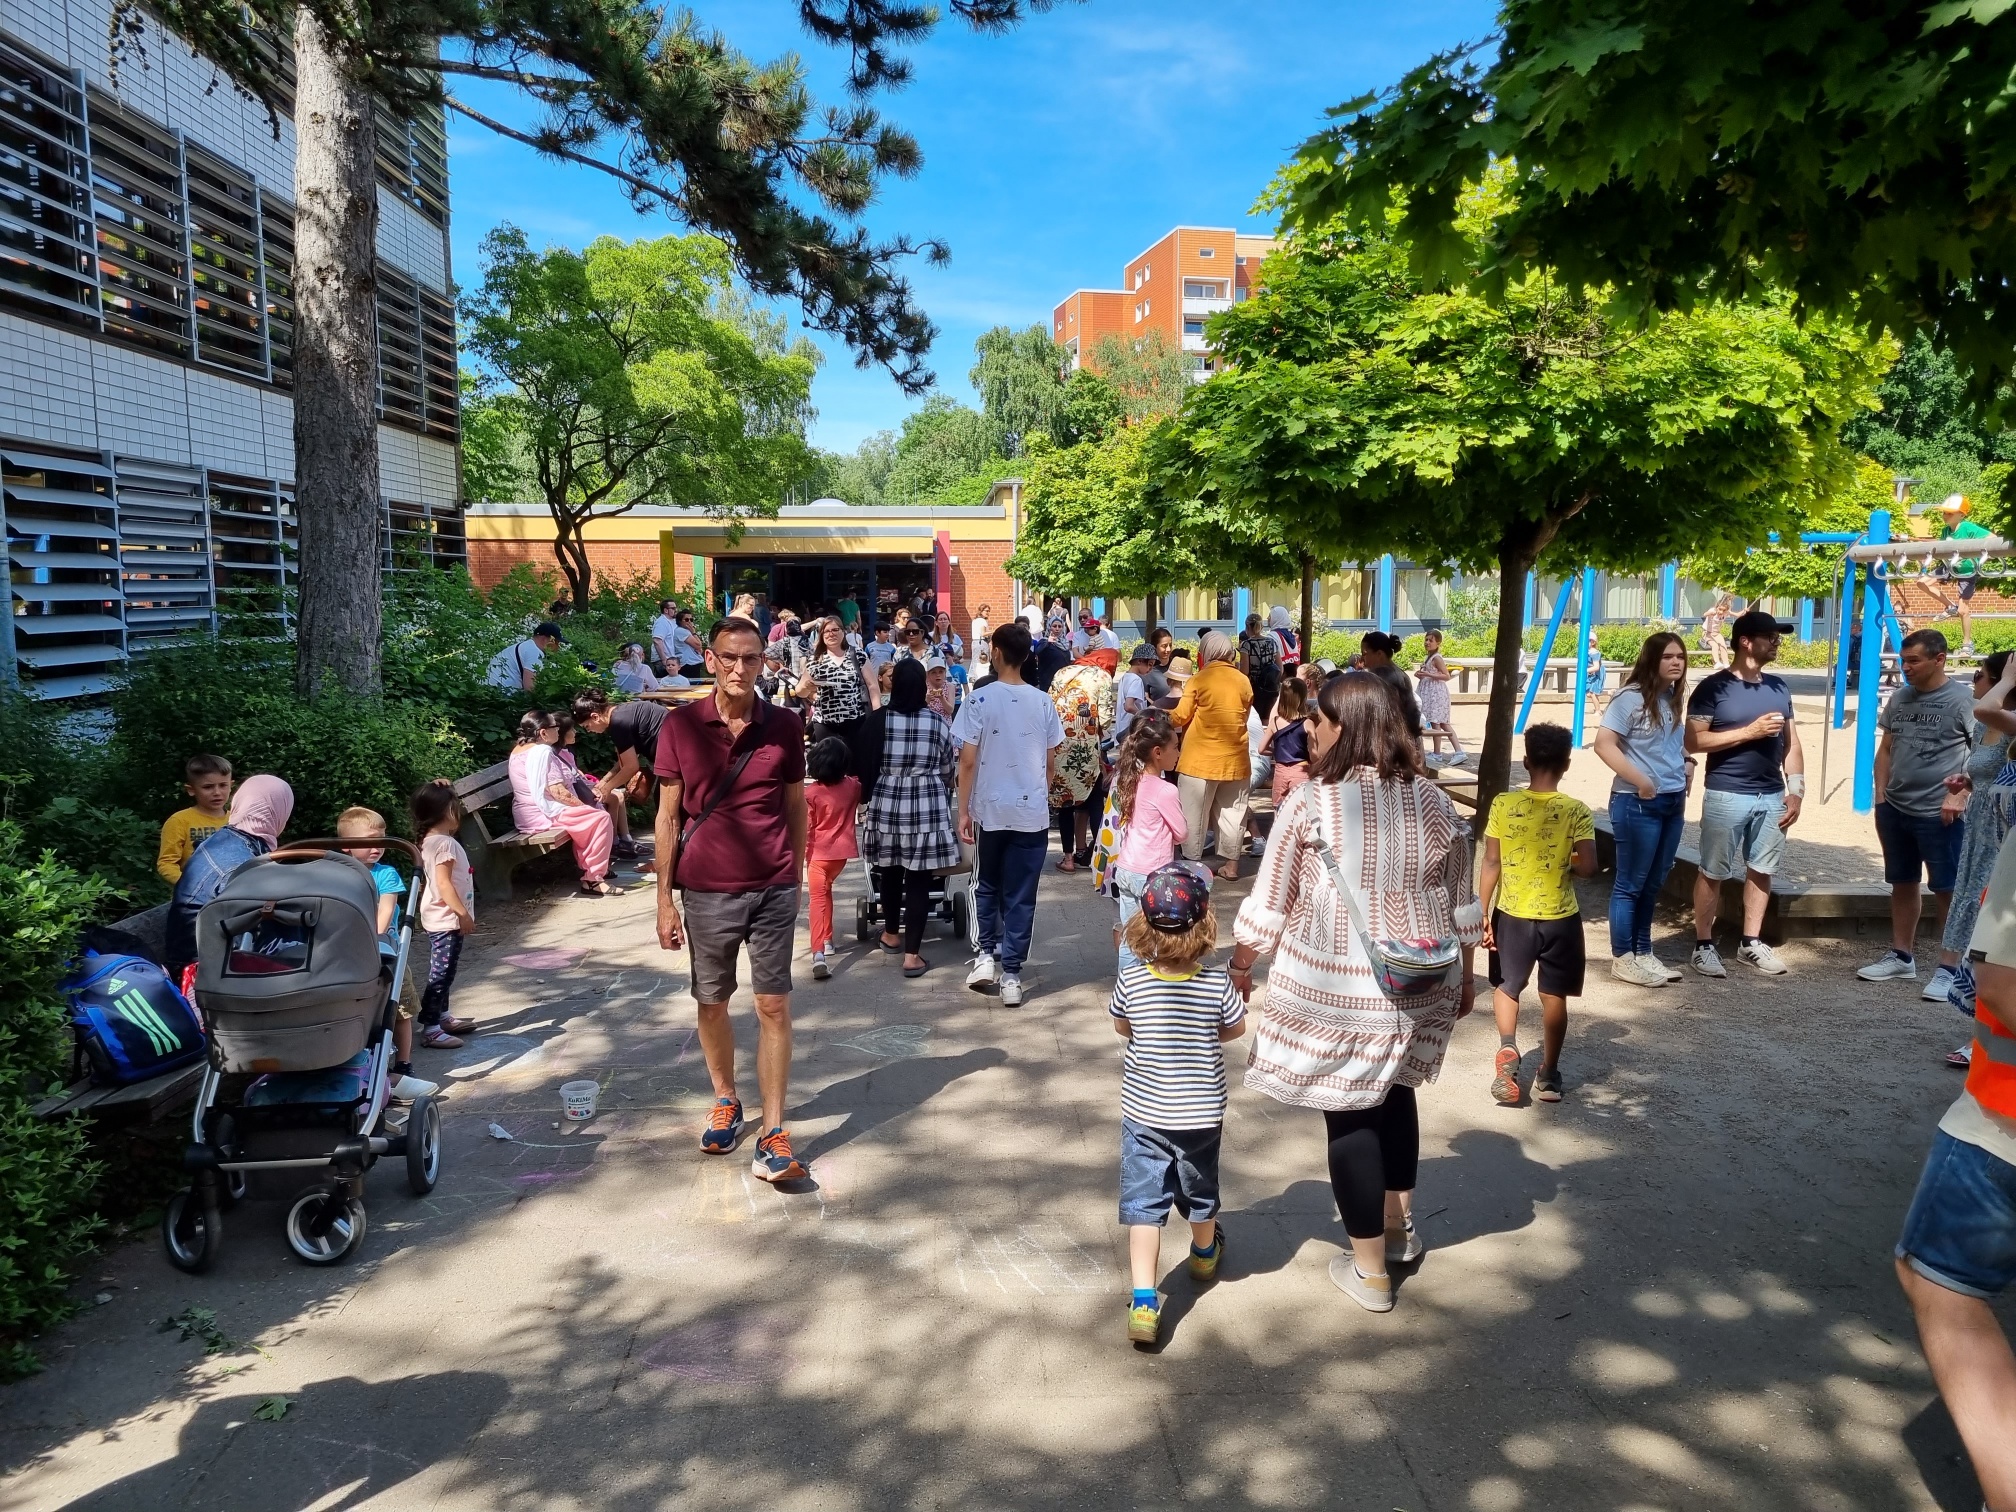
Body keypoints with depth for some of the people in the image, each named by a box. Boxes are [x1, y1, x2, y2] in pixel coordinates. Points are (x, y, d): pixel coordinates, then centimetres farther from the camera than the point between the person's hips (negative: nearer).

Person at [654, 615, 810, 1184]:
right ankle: (725, 1101, 37)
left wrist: (796, 879, 8)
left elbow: (796, 808, 8)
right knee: (711, 1002, 15)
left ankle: (773, 1135, 4)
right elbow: (668, 815, 1)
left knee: (773, 1006, 0)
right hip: (706, 891, 1)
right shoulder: (681, 725, -3)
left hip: (772, 890, 0)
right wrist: (664, 898, -1)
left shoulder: (784, 726, -1)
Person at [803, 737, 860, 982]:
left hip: (818, 852, -4)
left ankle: (819, 953, -24)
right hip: (842, 851, 4)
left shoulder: (811, 792, -11)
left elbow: (806, 827, -7)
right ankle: (826, 939, 34)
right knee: (825, 890, 28)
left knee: (818, 899, -9)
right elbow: (863, 802, 23)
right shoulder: (853, 786, -2)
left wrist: (803, 853, 4)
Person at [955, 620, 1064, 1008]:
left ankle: (985, 955, 12)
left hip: (990, 810, -1)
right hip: (1033, 812, 1)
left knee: (987, 887, 20)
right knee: (1021, 896, 7)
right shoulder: (1044, 703, 0)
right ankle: (1011, 975, 8)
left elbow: (968, 762, -9)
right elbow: (1051, 763, 5)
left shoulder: (979, 701, -8)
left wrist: (964, 811, -2)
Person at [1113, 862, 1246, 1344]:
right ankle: (1205, 1254, 51)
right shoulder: (1218, 984, -17)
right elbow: (1236, 1029, 1)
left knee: (1143, 1204, 4)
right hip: (1202, 1114, 1)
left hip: (1144, 1114, -1)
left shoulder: (1130, 980, -16)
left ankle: (1143, 1304, -4)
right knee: (1199, 1192, 24)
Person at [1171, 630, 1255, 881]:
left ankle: (1192, 863, 8)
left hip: (1201, 758, -4)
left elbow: (1180, 717, -7)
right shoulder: (1243, 681, 2)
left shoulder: (1199, 679, -8)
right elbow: (1244, 714, 13)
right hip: (1235, 757, 4)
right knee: (1232, 811, 12)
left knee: (1194, 812, 4)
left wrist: (1167, 719, 13)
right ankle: (1231, 863, 16)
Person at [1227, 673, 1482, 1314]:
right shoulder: (1434, 802, -1)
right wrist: (1466, 974, 21)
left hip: (1333, 990, -5)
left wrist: (1240, 965, 8)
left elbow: (1266, 905, -8)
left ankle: (1371, 1269, 21)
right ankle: (1399, 1225, 42)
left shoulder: (1309, 802, -15)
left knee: (1349, 1113, 9)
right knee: (1393, 1090, 26)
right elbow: (1461, 907, 7)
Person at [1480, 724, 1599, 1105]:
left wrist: (1482, 913, 0)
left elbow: (1491, 863, -8)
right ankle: (1548, 1075, 20)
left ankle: (1507, 1049, -4)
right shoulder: (1577, 811, -11)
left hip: (1512, 915, 0)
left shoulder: (1503, 805, -9)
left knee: (1506, 987, 19)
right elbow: (1588, 867, -18)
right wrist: (1564, 862, 5)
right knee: (1554, 995, 14)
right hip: (1559, 918, 0)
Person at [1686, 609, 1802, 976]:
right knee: (1713, 873, 1)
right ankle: (1704, 945, 10)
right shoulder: (1714, 687, -7)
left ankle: (1751, 943, 23)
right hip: (1726, 796, -5)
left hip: (1772, 797, 6)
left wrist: (1796, 790, 5)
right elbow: (1693, 741, -13)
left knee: (1761, 870, 11)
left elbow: (1791, 744, 14)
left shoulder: (1779, 688, 11)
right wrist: (1749, 731, -17)